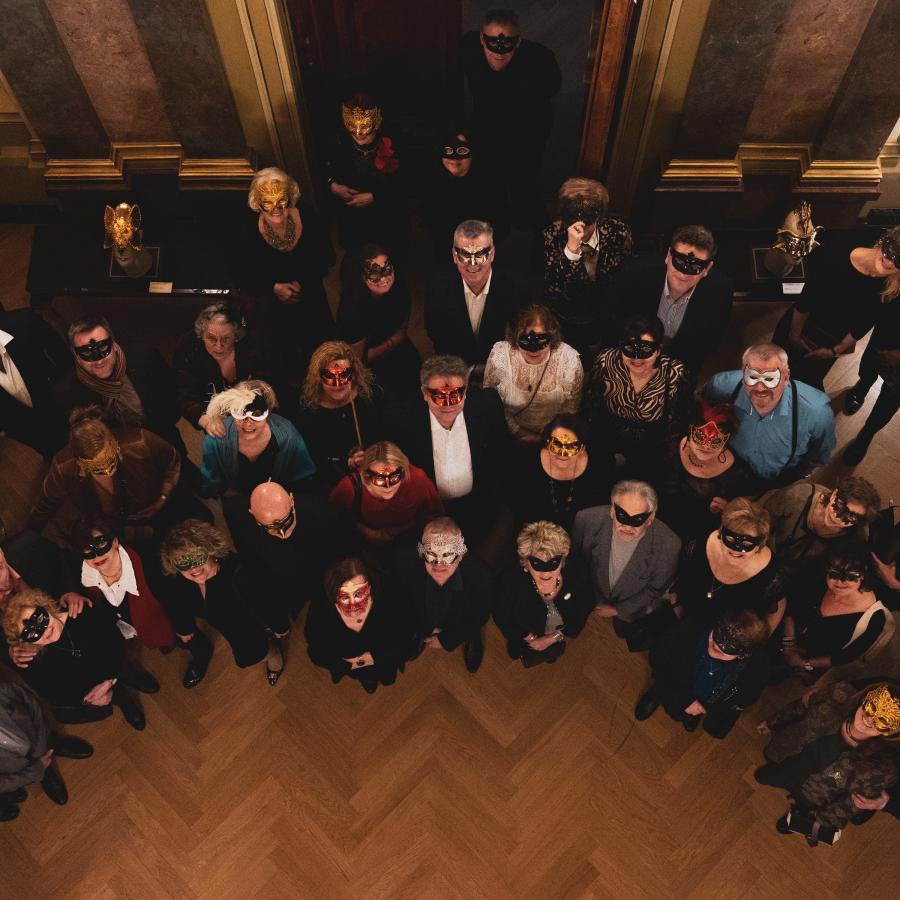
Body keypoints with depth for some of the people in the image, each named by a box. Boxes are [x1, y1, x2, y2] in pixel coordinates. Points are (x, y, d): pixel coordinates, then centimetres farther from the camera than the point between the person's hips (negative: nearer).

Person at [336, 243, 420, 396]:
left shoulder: (398, 285, -16)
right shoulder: (352, 306, -32)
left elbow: (403, 329, 2)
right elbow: (358, 357, -19)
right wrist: (392, 344, -10)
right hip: (366, 366, -5)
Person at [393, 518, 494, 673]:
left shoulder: (482, 577, -42)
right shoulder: (404, 561, -39)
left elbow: (480, 616, -17)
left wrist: (446, 640, -8)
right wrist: (425, 628, -3)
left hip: (461, 627, -1)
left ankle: (472, 640, 48)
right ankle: (419, 634, 49)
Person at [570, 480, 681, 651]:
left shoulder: (669, 546, -35)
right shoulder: (587, 520, -31)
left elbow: (654, 591, -15)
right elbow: (576, 560, -8)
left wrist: (617, 611, -9)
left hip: (637, 612, -1)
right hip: (593, 603, 2)